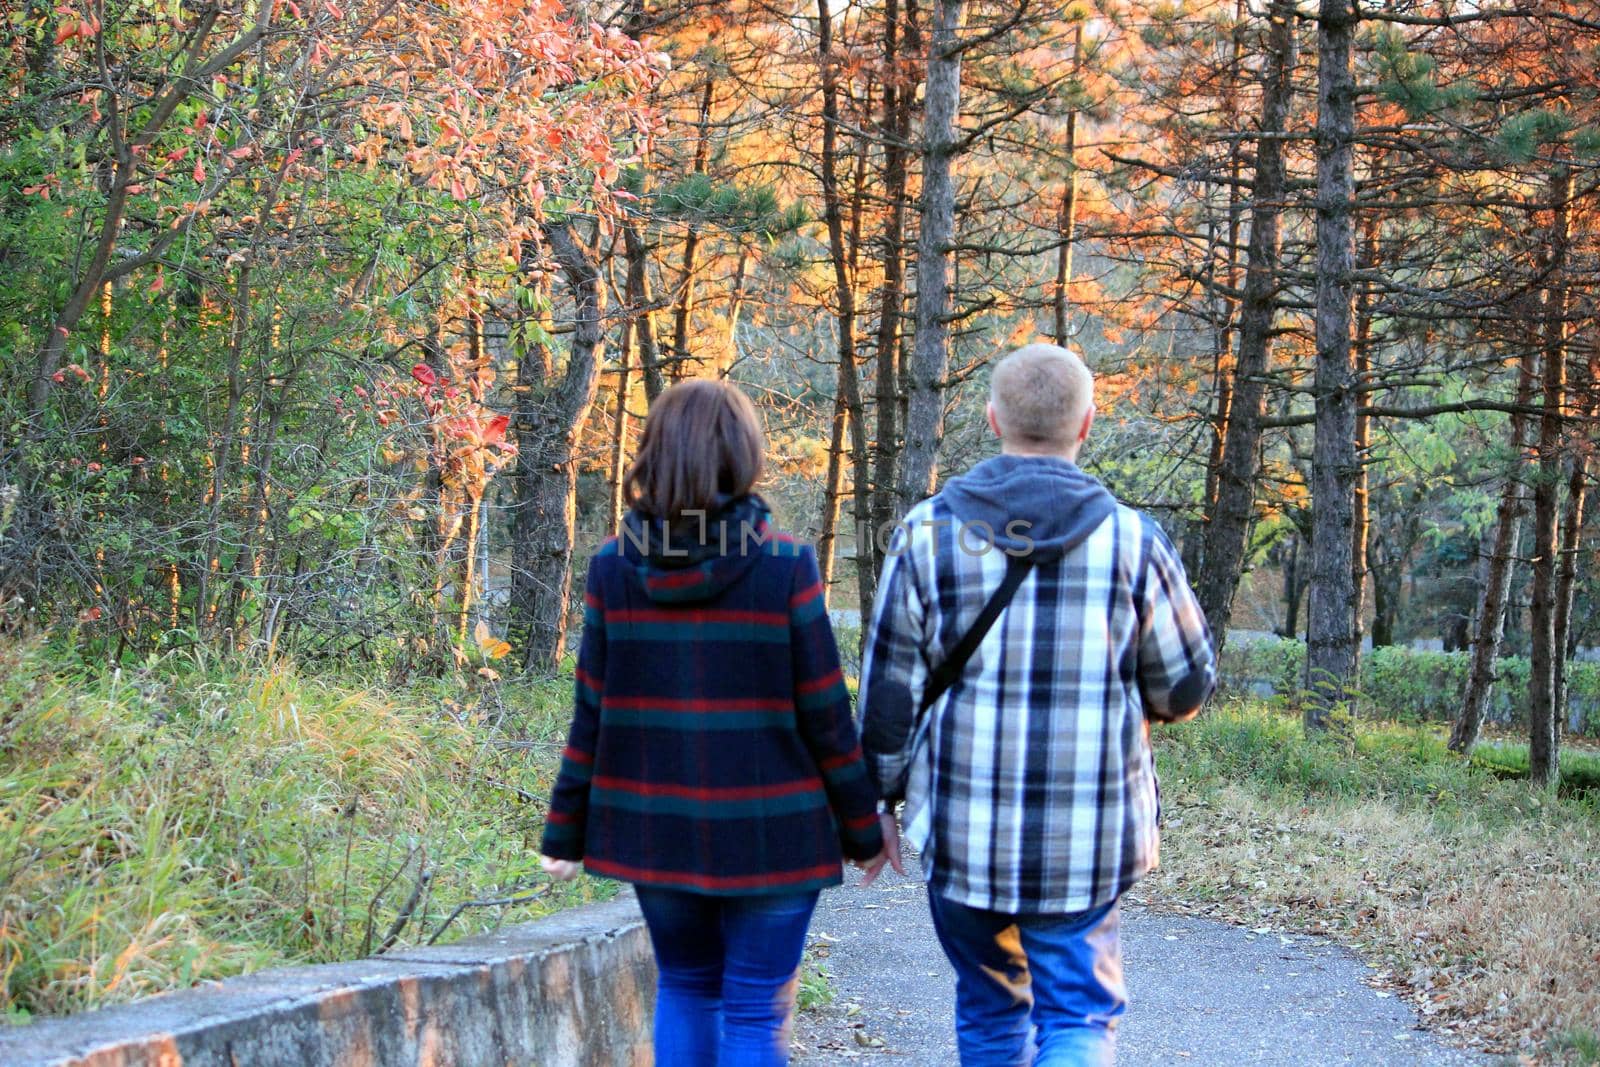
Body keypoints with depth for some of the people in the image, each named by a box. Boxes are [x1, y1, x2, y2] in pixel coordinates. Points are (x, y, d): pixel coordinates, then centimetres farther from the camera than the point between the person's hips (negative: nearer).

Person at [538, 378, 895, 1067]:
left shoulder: (612, 568, -4)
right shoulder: (785, 566, -11)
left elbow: (593, 717, -1)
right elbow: (824, 716, -7)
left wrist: (565, 830, 9)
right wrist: (862, 828, 4)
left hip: (653, 829, 3)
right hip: (768, 834, -3)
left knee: (684, 988, 21)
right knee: (757, 1011, 5)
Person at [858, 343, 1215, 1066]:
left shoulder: (929, 533, -4)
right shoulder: (1129, 540, -6)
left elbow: (889, 690, -1)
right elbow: (1186, 688, 4)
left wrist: (879, 802, 12)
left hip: (962, 835, 2)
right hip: (1084, 842, -1)